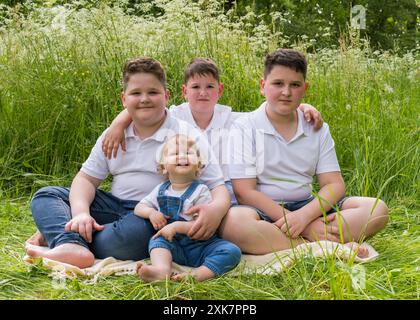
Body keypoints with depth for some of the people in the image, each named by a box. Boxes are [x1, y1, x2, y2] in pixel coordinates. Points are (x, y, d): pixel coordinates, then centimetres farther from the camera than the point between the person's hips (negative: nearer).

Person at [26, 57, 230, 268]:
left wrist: (215, 209, -33)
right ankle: (71, 247, -35)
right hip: (115, 207, 6)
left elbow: (218, 186, -7)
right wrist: (81, 212, -15)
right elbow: (87, 178, 9)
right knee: (46, 196, -7)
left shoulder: (187, 137, -3)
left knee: (133, 230, -40)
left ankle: (56, 232, -21)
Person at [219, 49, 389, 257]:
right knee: (233, 222, -38)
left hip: (307, 206, 4)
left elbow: (334, 185, 2)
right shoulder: (244, 128, -4)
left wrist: (303, 216, -20)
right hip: (263, 212, -3)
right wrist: (306, 225, -19)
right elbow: (244, 192, -12)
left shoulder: (317, 129, 9)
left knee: (376, 209, -12)